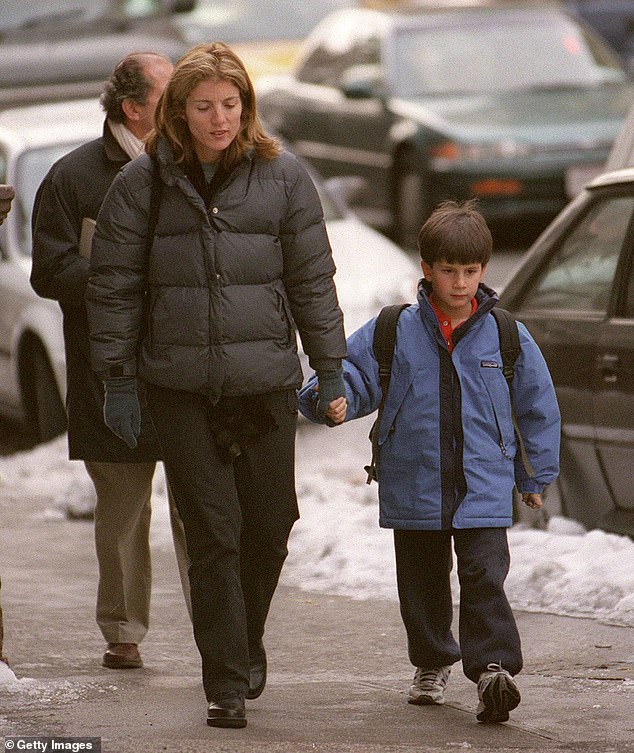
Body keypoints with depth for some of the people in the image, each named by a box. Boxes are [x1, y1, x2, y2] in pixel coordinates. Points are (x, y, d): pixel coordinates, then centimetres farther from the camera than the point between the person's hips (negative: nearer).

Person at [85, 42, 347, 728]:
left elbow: (312, 278, 7)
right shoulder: (143, 183, 2)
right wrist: (117, 379, 3)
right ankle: (225, 682, 1)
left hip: (266, 382, 1)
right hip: (181, 385, -1)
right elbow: (113, 284, 6)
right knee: (211, 534, -4)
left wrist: (330, 368, 7)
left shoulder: (282, 177, 3)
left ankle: (246, 642, 31)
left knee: (269, 525, 6)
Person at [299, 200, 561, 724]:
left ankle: (493, 666, -18)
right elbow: (350, 374, 6)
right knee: (422, 583, 13)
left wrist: (537, 475, 13)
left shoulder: (508, 338, 1)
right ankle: (432, 664, 32)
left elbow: (538, 406, 11)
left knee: (484, 577, -15)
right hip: (414, 491, 2)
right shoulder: (393, 333, 0)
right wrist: (333, 400, -17)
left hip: (485, 489, -2)